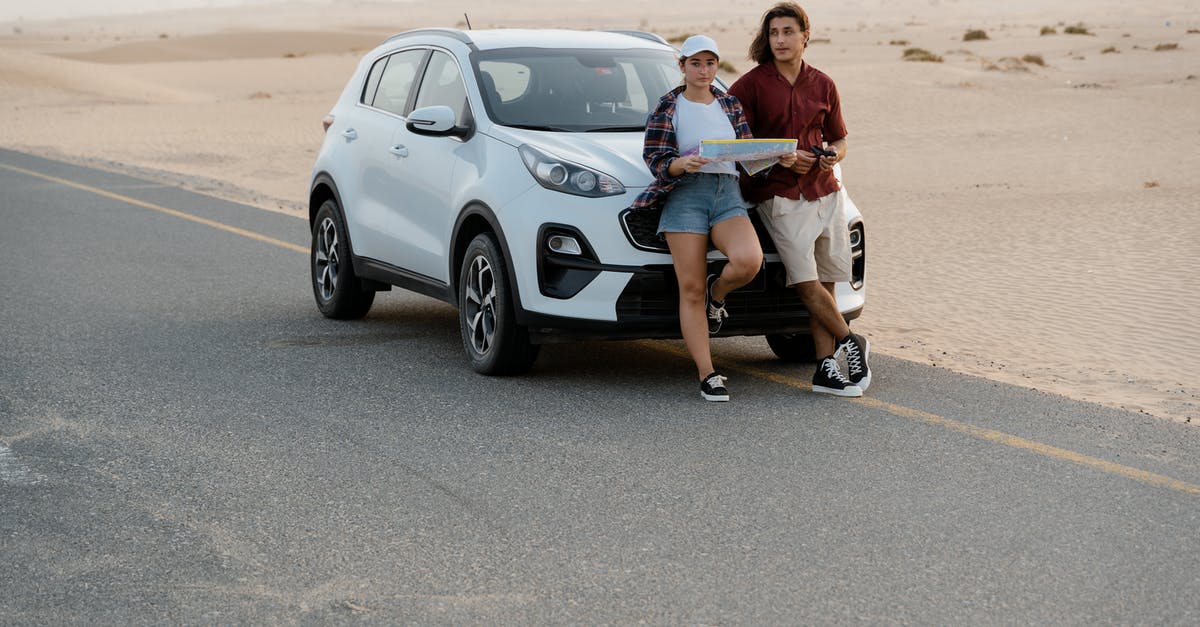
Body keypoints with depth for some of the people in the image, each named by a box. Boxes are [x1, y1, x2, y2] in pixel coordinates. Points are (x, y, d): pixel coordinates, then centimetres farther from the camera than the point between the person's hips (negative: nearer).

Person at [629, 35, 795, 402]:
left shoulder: (730, 106, 18)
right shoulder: (668, 108, 6)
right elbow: (655, 160, 0)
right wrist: (683, 164, -21)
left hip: (728, 195, 3)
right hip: (685, 196, -3)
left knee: (748, 260, -28)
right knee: (691, 291, -7)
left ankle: (718, 291, 8)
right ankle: (707, 375, -2)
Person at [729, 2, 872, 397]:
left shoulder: (822, 85, 11)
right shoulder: (751, 85, -2)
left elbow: (838, 139, 21)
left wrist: (832, 154, -3)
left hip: (824, 191, 4)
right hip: (779, 194, -4)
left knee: (825, 283, 3)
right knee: (806, 282, -13)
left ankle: (826, 369, 5)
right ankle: (851, 342, 5)